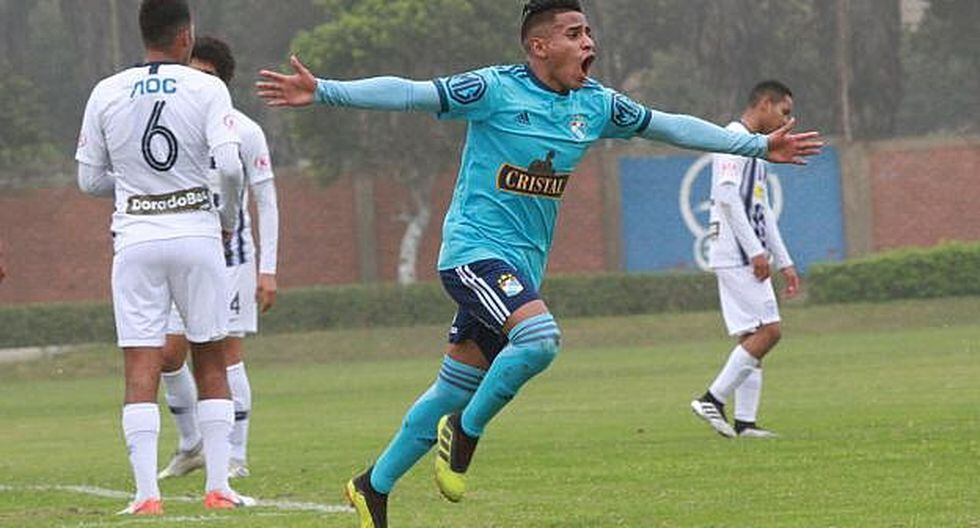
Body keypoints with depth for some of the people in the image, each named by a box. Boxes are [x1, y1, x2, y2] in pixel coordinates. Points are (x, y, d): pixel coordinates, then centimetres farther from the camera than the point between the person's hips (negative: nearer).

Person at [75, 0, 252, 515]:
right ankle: (217, 486, 8)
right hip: (196, 233, -1)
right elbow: (230, 166, -13)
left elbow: (89, 179, 6)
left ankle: (146, 493, -9)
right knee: (210, 362, 11)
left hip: (136, 237, 1)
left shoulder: (106, 94, 2)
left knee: (140, 370, -1)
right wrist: (229, 215, 5)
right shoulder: (207, 90, -4)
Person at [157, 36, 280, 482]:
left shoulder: (244, 131, -4)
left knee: (227, 351, -7)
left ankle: (236, 457, -1)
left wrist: (268, 269, -7)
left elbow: (266, 203, -2)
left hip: (230, 253, -4)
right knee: (169, 353, 1)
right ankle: (191, 446, 18)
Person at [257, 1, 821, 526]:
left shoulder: (596, 105, 7)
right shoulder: (495, 89, -11)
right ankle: (466, 432, -8)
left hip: (525, 264, 7)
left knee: (455, 390, 10)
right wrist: (323, 92, -25)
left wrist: (759, 145, 21)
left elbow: (669, 125, 17)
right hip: (474, 249, -7)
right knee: (539, 336, -30)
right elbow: (410, 94, -16)